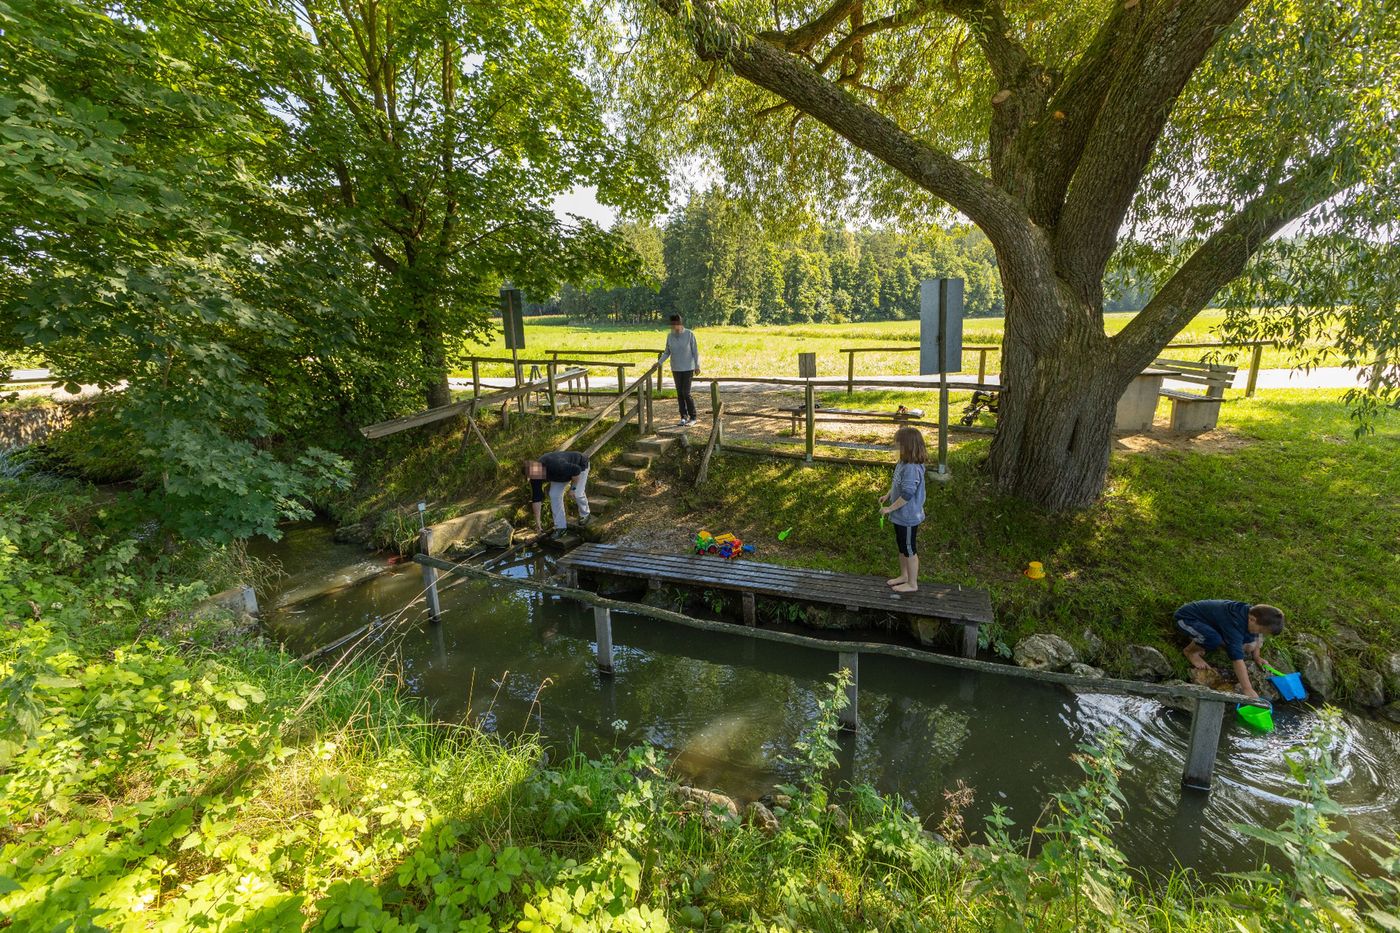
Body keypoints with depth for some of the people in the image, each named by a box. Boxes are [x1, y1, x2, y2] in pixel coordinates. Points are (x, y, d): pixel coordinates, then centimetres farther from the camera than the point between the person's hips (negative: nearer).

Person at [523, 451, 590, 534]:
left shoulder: (556, 466, -43)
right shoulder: (535, 475, -21)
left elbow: (576, 469, -32)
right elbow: (536, 498, -16)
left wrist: (573, 488, -24)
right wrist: (537, 523, -13)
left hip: (579, 465, -6)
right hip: (564, 471, 6)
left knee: (577, 493, -12)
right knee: (554, 495, -8)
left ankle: (585, 515, 19)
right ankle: (560, 526, 3)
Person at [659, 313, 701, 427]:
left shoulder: (690, 334, -11)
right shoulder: (670, 336, 0)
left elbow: (695, 351, -7)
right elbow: (667, 352, 7)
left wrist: (697, 366, -9)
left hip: (688, 368, -4)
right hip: (676, 369, 4)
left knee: (686, 393, -8)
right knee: (679, 393, 5)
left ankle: (693, 417, 6)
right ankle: (684, 417, 14)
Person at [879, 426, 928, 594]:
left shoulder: (912, 468, -29)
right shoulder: (903, 463, 0)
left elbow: (907, 494, -29)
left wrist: (890, 508, -20)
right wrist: (888, 495, 8)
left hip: (908, 517, -9)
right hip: (901, 516, 9)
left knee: (909, 549, 8)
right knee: (901, 547, 23)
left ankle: (912, 584, 24)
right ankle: (904, 576, 41)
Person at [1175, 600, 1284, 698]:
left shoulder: (1252, 612, -12)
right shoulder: (1234, 623, -36)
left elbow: (1256, 637, 14)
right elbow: (1237, 658, -38)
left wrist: (1256, 657, 16)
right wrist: (1247, 689, -37)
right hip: (1187, 618, -9)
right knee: (1214, 639, -37)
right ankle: (1190, 651, -6)